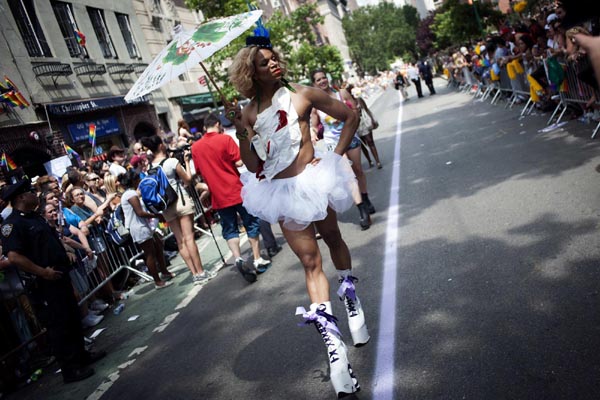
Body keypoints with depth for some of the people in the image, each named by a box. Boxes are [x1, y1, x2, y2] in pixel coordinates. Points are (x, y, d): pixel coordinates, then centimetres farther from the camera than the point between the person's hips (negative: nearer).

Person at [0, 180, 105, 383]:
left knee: (73, 318, 18)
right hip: (44, 283, -10)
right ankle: (70, 369, 10)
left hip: (60, 277, 10)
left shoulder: (36, 218, 14)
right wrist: (43, 272, -24)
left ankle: (81, 355, 32)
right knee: (58, 325, -1)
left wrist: (65, 254, 13)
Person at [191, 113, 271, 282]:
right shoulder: (225, 139, -9)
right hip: (236, 190, -3)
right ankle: (258, 260, 12)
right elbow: (239, 162, -12)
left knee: (230, 229, 10)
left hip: (218, 196, 3)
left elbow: (199, 171, 11)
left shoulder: (195, 147, 3)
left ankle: (238, 258, -9)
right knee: (251, 223, 10)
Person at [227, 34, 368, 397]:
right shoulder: (249, 112, 4)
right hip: (280, 193, 1)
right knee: (311, 262, 8)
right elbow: (253, 165, 0)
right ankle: (333, 344, 11)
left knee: (333, 239, 14)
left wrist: (337, 155, -2)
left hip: (312, 181, -1)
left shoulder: (302, 95, -2)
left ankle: (352, 299, 28)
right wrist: (242, 132, -12)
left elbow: (350, 116, 5)